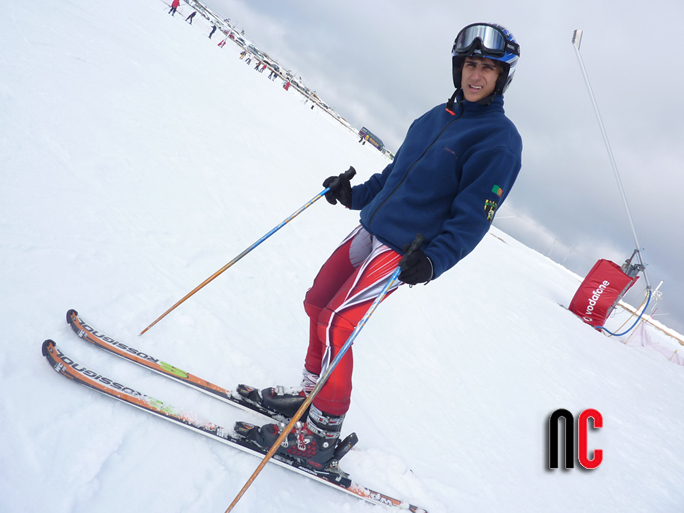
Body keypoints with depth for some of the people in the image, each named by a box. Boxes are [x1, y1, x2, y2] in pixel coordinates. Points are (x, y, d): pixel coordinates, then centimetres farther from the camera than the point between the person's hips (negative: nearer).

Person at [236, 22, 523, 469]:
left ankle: (322, 436, 0)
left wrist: (434, 260, -28)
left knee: (335, 325, -14)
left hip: (403, 251, -8)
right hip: (369, 230, 8)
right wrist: (354, 195, 14)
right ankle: (310, 393, 29)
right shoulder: (436, 118, 12)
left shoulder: (500, 139, -11)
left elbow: (473, 217, -16)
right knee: (317, 303, 12)